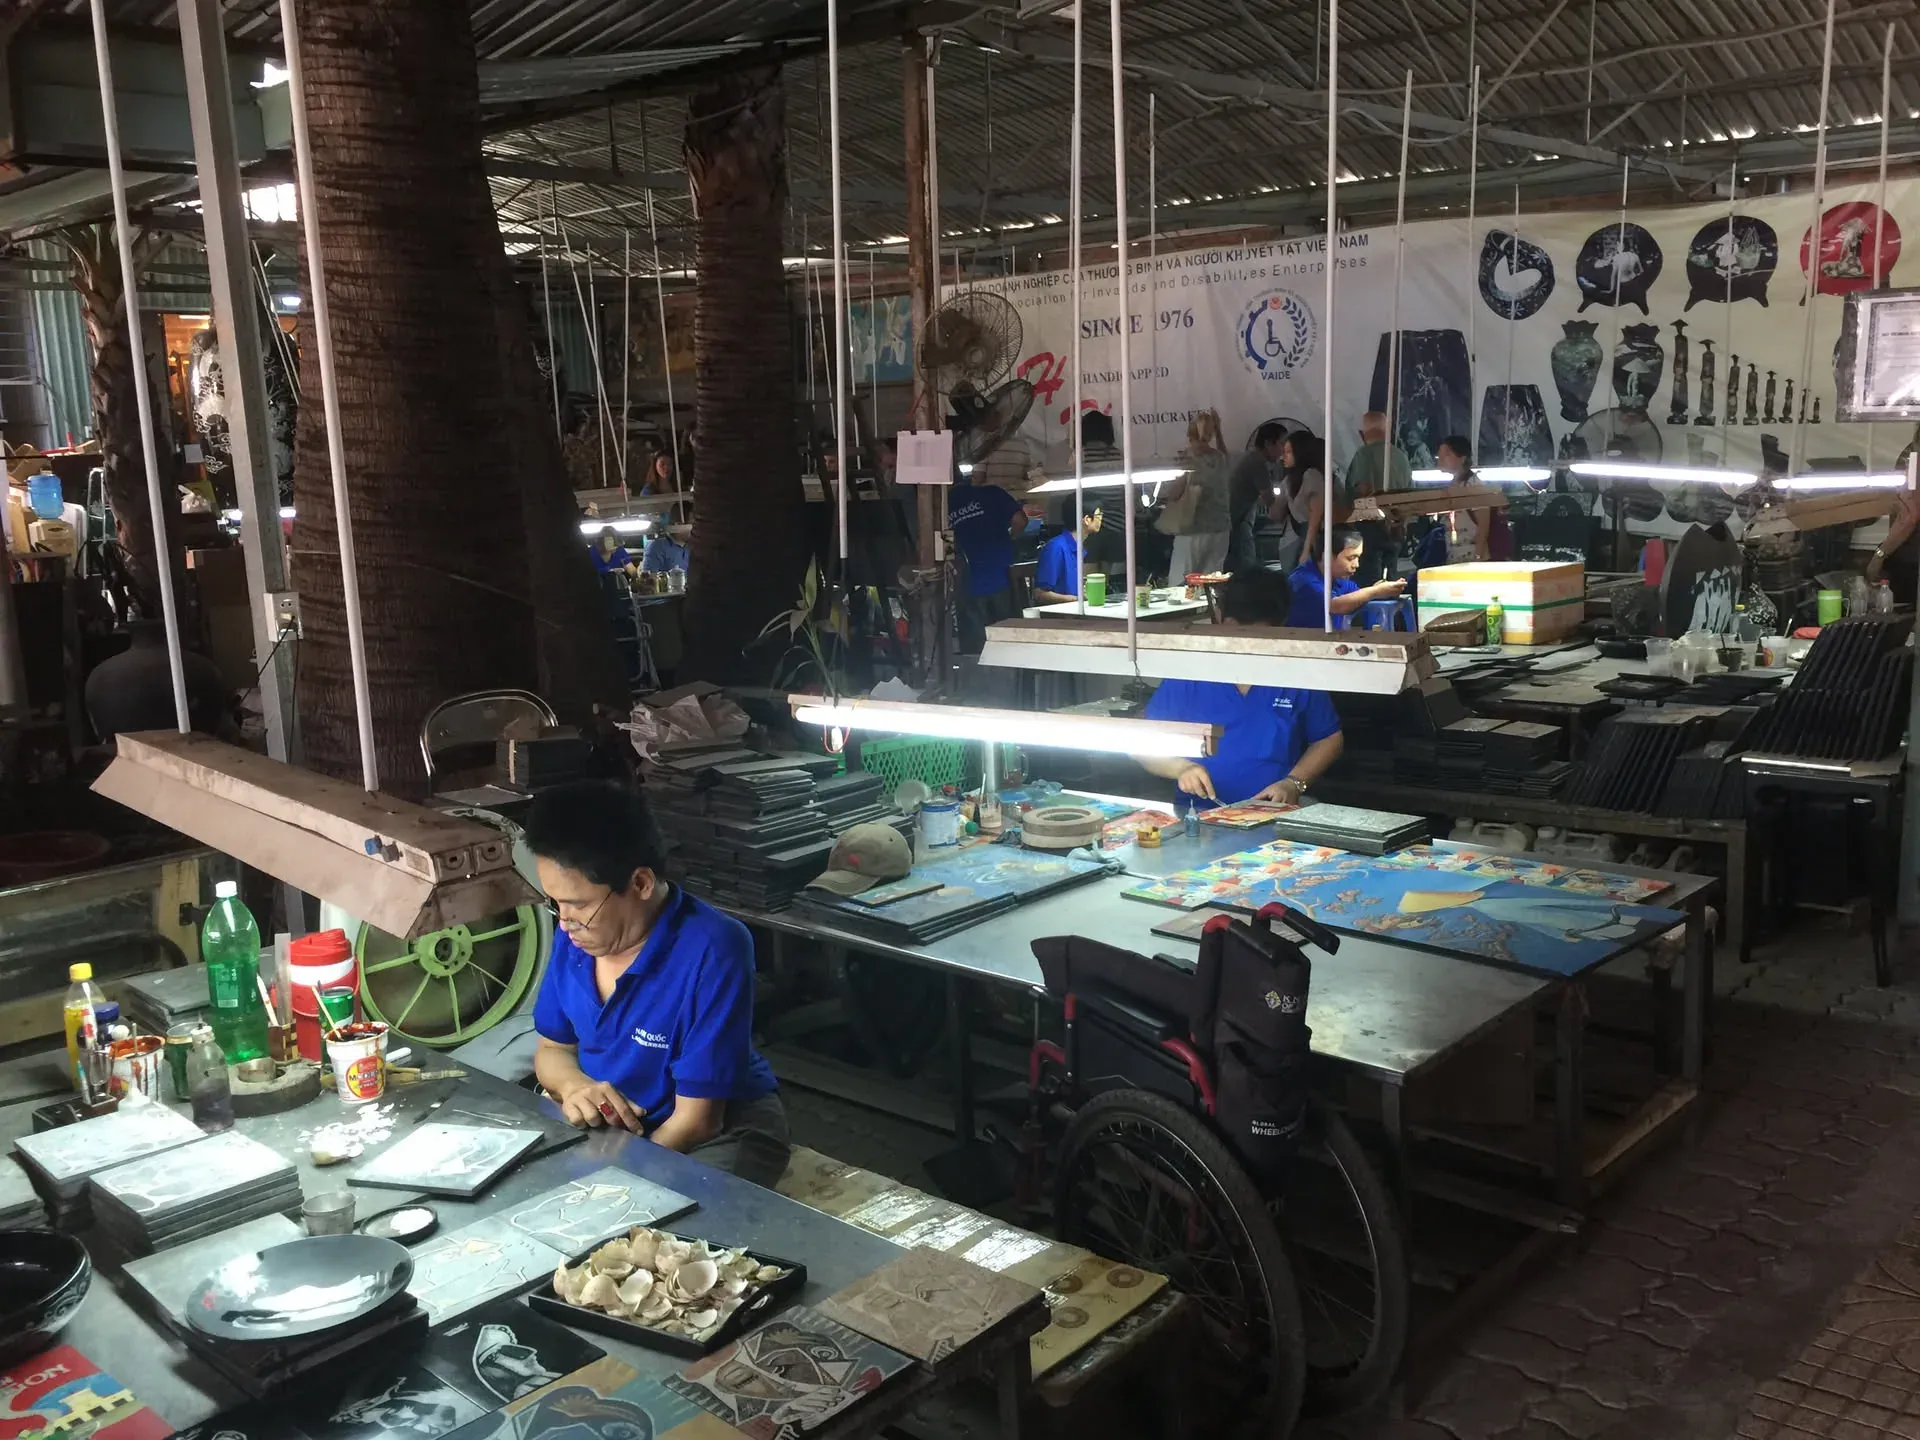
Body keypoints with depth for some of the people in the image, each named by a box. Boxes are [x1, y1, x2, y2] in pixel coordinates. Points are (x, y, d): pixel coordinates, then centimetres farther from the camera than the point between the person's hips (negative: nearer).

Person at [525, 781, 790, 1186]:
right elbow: (552, 1048, 8)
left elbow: (695, 1119, -22)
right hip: (609, 1123, 6)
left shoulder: (712, 952, -27)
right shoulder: (575, 934, -7)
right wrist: (573, 1085, -14)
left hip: (720, 1133, -6)